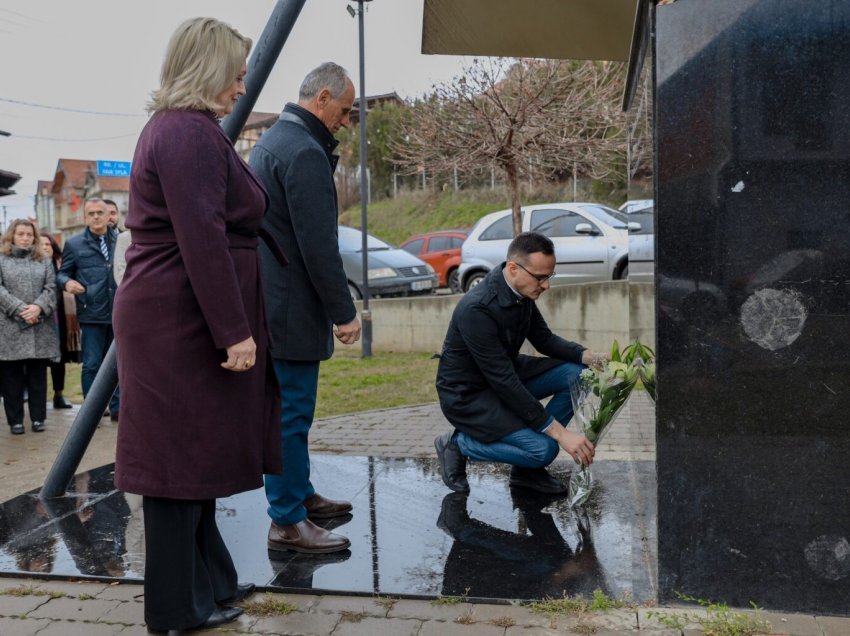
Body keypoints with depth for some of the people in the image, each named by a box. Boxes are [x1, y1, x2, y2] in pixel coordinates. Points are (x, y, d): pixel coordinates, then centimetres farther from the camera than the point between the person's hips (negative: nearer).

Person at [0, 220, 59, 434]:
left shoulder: (43, 262, 15)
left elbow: (50, 288, 5)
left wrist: (38, 307, -12)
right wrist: (20, 309, -13)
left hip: (40, 329, 2)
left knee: (38, 375, 5)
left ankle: (38, 417, 12)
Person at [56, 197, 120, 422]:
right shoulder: (74, 244, 4)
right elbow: (62, 273, 6)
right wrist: (67, 282, -16)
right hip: (92, 314, -2)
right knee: (92, 364, 2)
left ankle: (116, 408, 20)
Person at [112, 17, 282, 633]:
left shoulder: (173, 127, 19)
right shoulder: (192, 132, -15)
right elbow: (203, 240, -24)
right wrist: (233, 331, -22)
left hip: (173, 318, 11)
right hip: (184, 322, -11)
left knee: (195, 451, 16)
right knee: (183, 457, -1)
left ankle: (210, 580, 30)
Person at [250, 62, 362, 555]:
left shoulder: (272, 140, 15)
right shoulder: (305, 153, -19)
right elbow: (318, 245, -21)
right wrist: (344, 311, -16)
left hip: (270, 301, 11)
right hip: (291, 307, -11)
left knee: (292, 408, 19)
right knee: (291, 413, -3)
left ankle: (301, 496, 31)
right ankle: (287, 522, 6)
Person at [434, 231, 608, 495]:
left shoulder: (521, 290, -7)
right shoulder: (477, 309, -32)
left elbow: (544, 339, 6)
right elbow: (504, 382, -31)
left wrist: (591, 357, -13)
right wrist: (559, 432, -30)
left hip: (503, 374, 9)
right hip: (467, 394, -9)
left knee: (576, 374, -6)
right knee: (543, 449, -22)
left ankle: (528, 470, 4)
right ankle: (458, 444, 0)